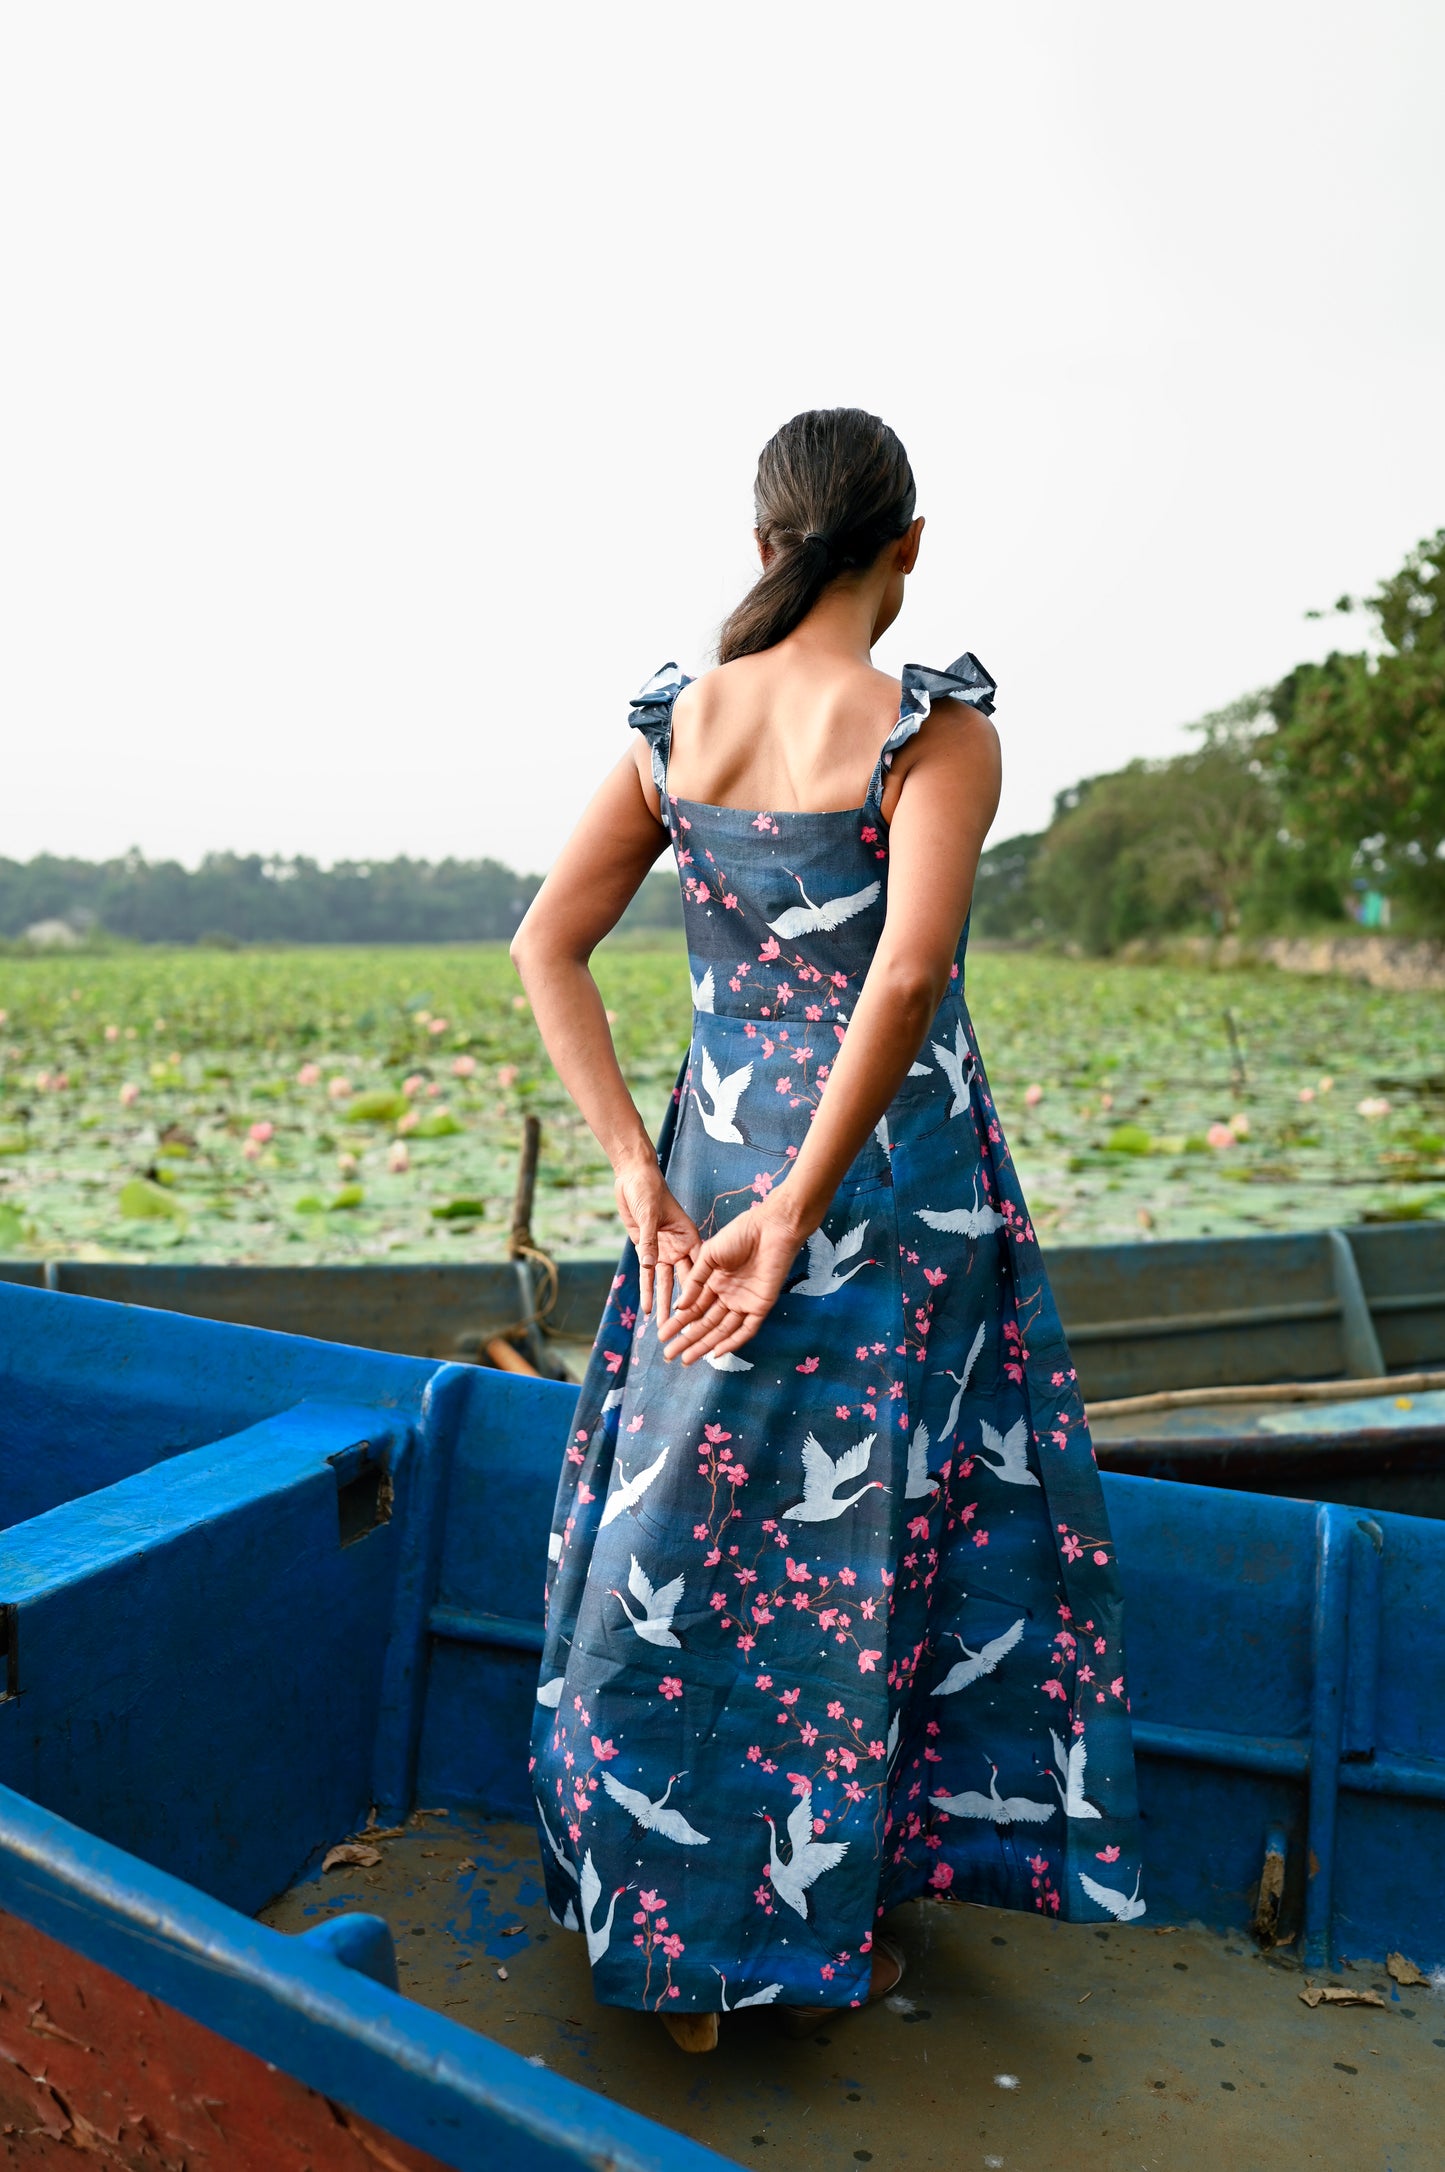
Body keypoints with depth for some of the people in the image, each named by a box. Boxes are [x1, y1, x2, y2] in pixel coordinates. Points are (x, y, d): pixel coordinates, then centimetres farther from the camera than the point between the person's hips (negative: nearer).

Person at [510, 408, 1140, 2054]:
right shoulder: (937, 731, -11)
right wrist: (797, 1220, -19)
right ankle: (820, 1937, 31)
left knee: (688, 1543, 15)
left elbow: (548, 944, -1)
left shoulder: (678, 723, 3)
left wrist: (640, 1174, -3)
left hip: (715, 1171, 4)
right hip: (895, 1191, -4)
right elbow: (907, 976, -24)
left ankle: (674, 1946, 29)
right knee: (859, 1560, 13)